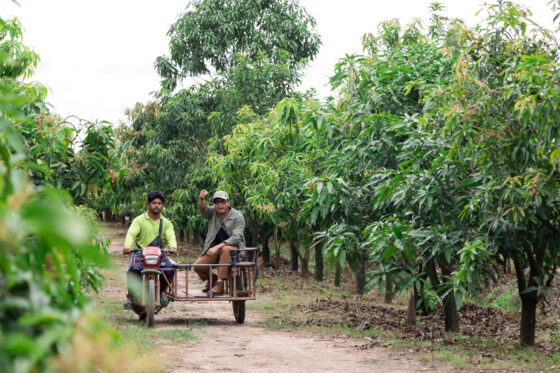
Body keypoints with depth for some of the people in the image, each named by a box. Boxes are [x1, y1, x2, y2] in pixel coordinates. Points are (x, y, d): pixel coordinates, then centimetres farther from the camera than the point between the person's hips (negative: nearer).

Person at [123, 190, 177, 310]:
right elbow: (131, 234, -12)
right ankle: (130, 297, -14)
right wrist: (127, 246, -33)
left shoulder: (166, 223, 12)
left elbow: (171, 236, -6)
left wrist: (173, 247, -30)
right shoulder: (139, 220, 4)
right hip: (140, 252, -3)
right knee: (134, 269, -33)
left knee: (170, 268, -24)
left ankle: (160, 293, 4)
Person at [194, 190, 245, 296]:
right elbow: (203, 209, -18)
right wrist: (202, 199, -43)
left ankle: (219, 285, -36)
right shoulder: (213, 212, 4)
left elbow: (236, 237, -19)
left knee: (226, 249, -40)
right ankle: (211, 280, 21)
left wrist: (218, 247, -30)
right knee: (198, 266, -13)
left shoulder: (238, 216, -9)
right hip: (215, 248, 5)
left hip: (234, 247, -5)